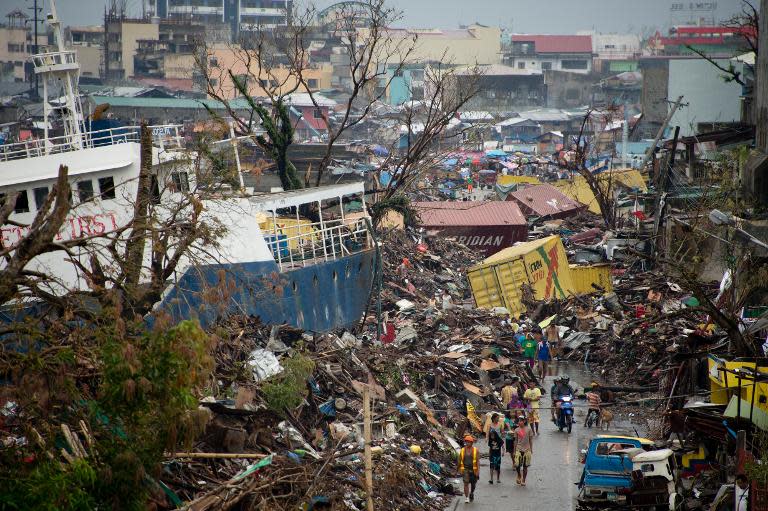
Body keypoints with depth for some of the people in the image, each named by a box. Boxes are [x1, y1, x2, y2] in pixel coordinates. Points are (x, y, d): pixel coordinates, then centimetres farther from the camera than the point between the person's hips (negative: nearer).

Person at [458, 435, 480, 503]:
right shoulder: (462, 450, 2)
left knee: (473, 484, 13)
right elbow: (460, 461, 12)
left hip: (473, 470, 0)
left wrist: (478, 471, -14)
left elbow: (477, 461, -6)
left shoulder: (475, 450, -3)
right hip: (465, 469, 0)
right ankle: (466, 498, -12)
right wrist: (459, 469, 17)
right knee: (466, 483, -15)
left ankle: (471, 493, 42)